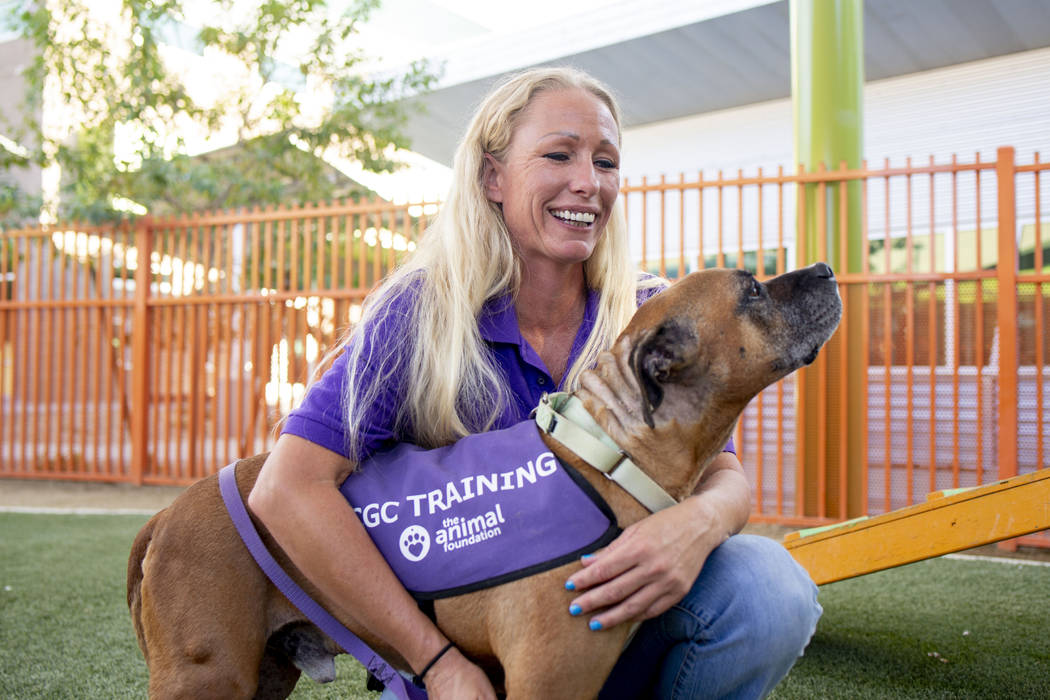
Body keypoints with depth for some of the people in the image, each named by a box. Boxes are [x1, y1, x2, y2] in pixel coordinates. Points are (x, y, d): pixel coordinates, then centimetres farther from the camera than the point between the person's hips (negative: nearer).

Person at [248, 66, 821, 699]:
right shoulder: (421, 315, -14)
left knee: (766, 582, -23)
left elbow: (725, 475, -4)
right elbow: (288, 488, -22)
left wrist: (699, 521, -31)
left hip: (617, 627, 2)